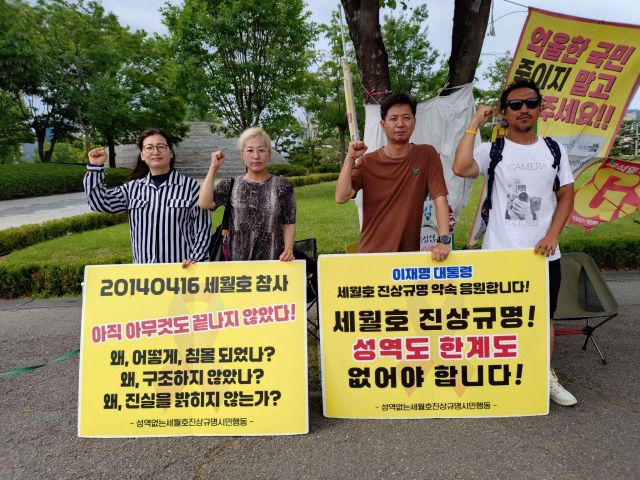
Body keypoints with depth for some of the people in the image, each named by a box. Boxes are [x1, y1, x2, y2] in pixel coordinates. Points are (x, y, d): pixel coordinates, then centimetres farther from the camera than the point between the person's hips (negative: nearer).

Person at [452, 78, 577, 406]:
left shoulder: (554, 150, 7)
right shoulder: (492, 150, -3)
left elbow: (566, 196, 8)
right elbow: (461, 168, -24)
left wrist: (552, 236, -5)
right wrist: (475, 123, -15)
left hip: (543, 253, 3)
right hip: (500, 253, -3)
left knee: (544, 316, 14)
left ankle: (547, 377, 31)